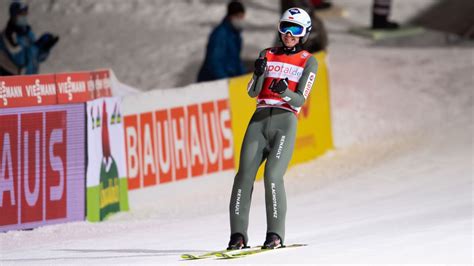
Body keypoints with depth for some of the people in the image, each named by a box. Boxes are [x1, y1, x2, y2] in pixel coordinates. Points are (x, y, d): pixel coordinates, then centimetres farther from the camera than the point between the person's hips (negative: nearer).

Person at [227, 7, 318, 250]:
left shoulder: (309, 62, 8)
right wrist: (258, 74, -13)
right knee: (244, 174, -9)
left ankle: (275, 235, -12)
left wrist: (285, 92, -23)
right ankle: (238, 235, -7)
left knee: (272, 175, -19)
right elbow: (252, 92, 7)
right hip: (259, 120, 3)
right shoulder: (267, 55, 17)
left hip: (285, 122, -3)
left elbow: (299, 100, -2)